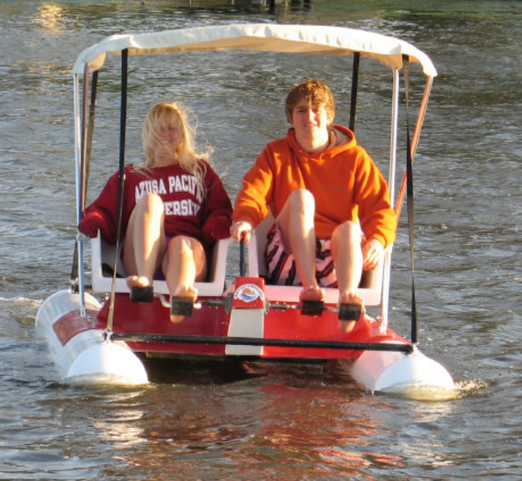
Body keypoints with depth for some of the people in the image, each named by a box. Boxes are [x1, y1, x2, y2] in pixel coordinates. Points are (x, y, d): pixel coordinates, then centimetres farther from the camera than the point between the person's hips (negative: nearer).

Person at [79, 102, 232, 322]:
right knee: (150, 199, -29)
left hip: (190, 247, -1)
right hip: (138, 259, 1)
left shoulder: (200, 170, 31)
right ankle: (144, 281, -54)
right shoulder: (129, 177, 33)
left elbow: (220, 210, 18)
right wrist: (91, 225, -5)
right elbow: (104, 211, 20)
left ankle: (181, 294, -79)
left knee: (181, 244, -39)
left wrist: (218, 226, -7)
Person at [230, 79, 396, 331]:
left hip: (336, 255, 0)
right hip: (288, 258, 0)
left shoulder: (354, 158, 10)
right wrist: (245, 219, -26)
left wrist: (377, 240, -22)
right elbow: (252, 193, -1)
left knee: (349, 228, -32)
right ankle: (309, 286, -45)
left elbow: (380, 208, 1)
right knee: (300, 196, -24)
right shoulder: (275, 154, 14)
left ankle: (348, 296, -61)